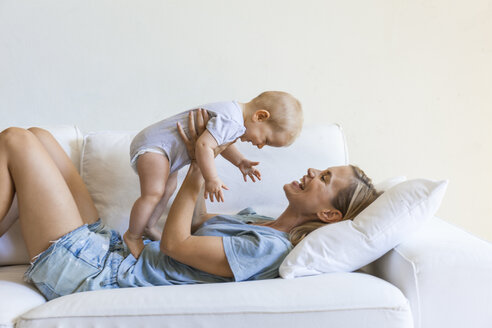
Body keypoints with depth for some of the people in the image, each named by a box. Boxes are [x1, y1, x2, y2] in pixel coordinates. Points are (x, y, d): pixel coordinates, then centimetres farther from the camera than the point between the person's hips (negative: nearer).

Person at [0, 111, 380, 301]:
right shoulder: (261, 222, 7)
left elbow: (174, 243, -20)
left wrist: (197, 172, -9)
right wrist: (199, 161, 6)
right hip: (110, 248, 9)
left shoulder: (268, 248, -22)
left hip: (91, 273, -9)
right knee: (39, 137, 13)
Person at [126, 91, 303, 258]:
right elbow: (203, 145, -37)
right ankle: (132, 236, -4)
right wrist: (212, 179, -34)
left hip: (161, 146, 11)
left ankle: (147, 226, 38)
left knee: (168, 189, 21)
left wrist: (240, 162, 12)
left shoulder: (232, 111, 6)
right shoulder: (230, 121, -28)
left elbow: (220, 142, 21)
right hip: (152, 145, -11)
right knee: (153, 193, -21)